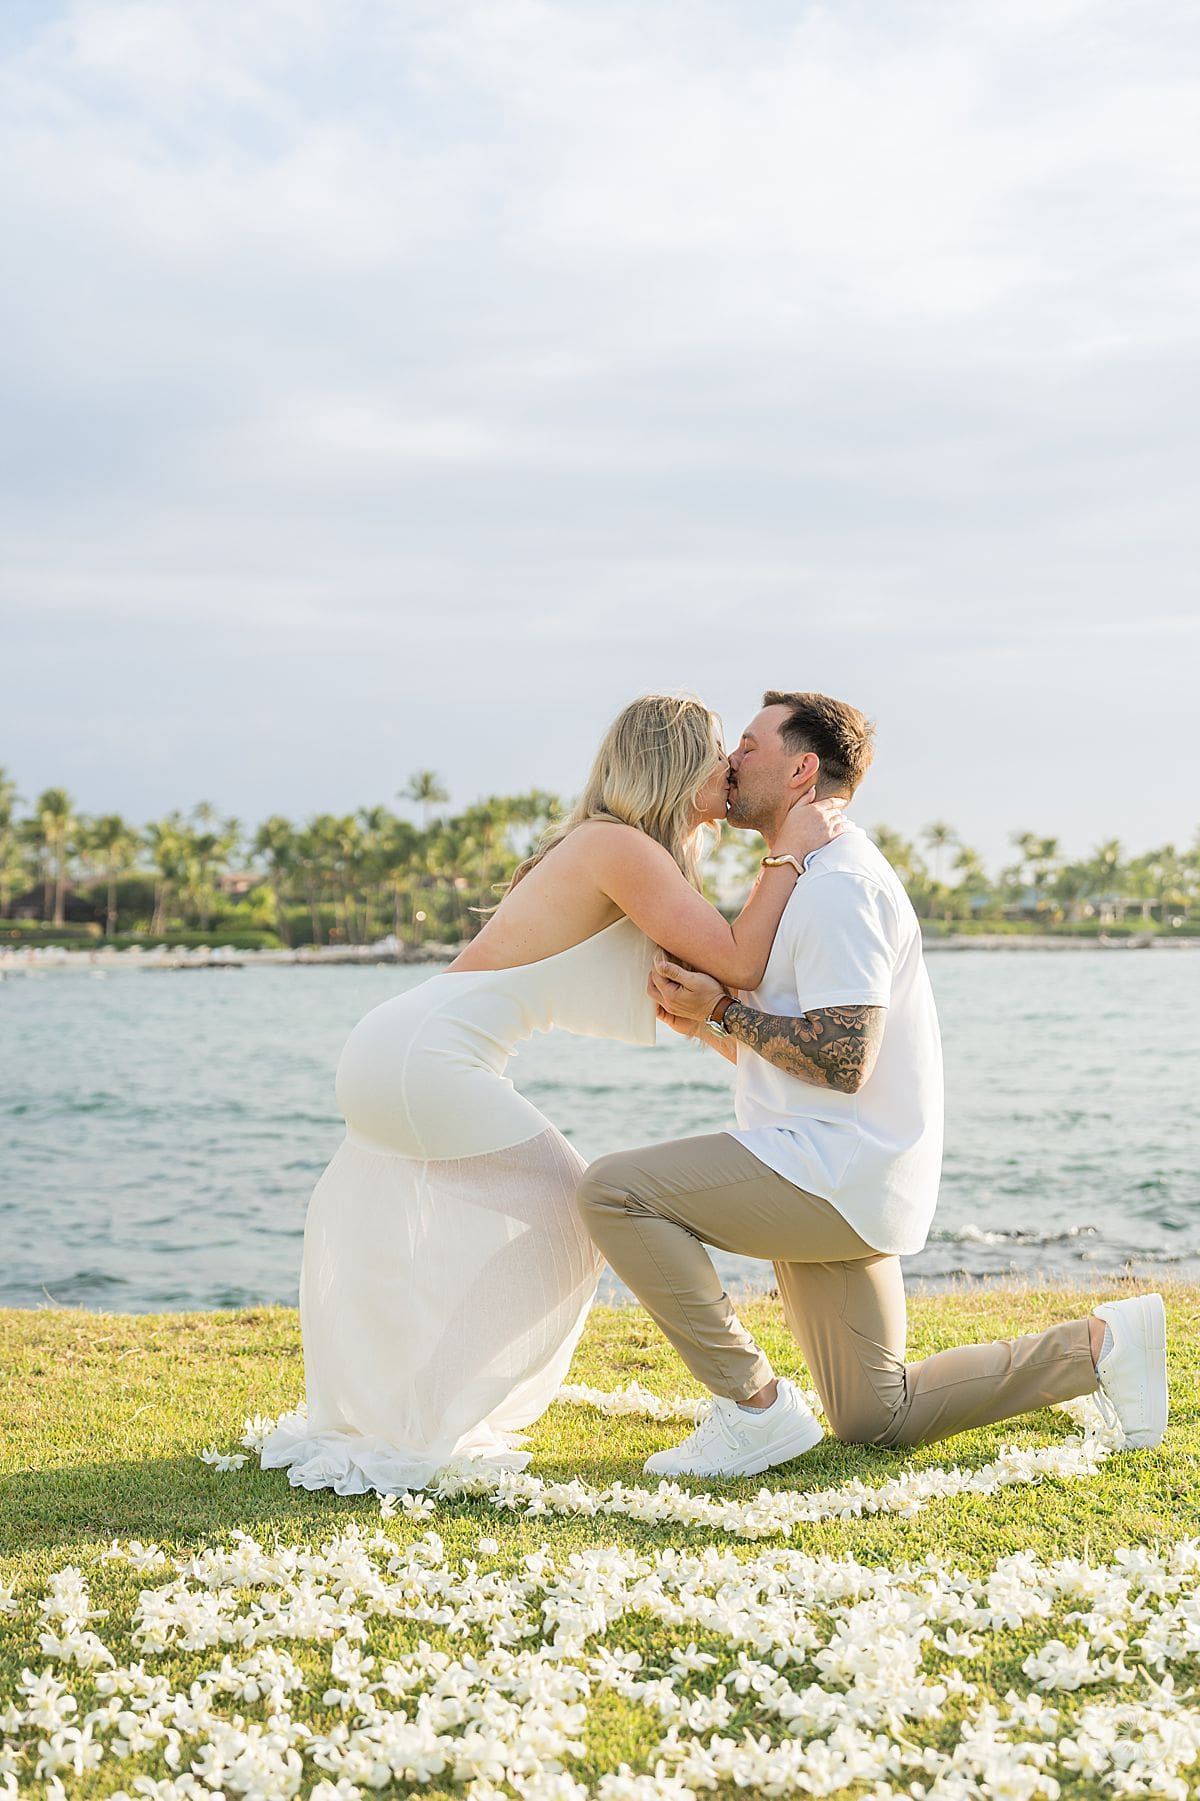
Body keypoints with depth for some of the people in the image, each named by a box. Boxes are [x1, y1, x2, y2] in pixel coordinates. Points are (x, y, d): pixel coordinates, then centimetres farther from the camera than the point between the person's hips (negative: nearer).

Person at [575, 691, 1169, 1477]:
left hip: (837, 1170, -11)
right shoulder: (810, 881, 21)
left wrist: (723, 1009, -14)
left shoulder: (837, 883, -14)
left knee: (614, 1191, -19)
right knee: (878, 1420, 15)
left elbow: (841, 1063, -22)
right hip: (840, 1188, 11)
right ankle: (1097, 1345, 18)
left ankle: (756, 1405, -14)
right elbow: (784, 1056, 21)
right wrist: (703, 1021, 5)